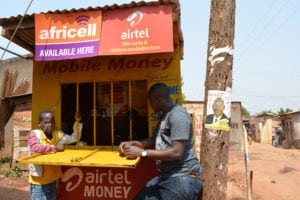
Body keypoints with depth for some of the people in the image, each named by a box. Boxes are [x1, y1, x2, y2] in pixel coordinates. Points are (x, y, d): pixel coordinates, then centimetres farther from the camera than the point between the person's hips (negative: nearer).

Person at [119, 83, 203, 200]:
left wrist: (141, 152, -18)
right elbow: (155, 141, 23)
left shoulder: (178, 115, -16)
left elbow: (176, 152, -22)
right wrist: (132, 143, 8)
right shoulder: (164, 116, 16)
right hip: (166, 176, 9)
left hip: (182, 178, -8)